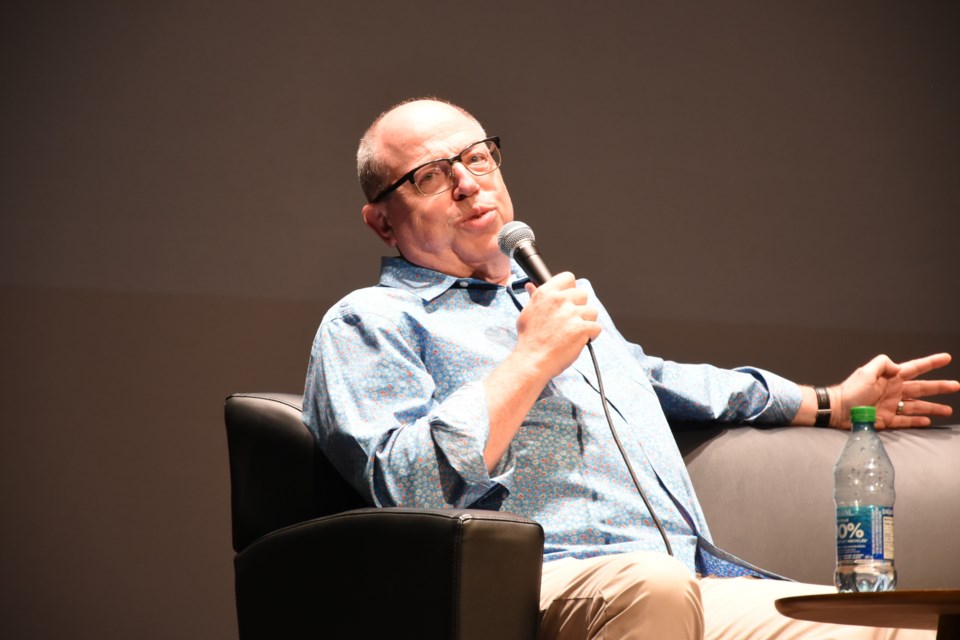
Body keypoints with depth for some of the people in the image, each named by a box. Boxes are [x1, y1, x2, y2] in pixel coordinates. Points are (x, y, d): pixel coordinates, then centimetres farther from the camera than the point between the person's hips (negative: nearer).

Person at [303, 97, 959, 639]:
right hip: (558, 586, -7)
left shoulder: (559, 295, 33)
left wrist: (832, 403, 55)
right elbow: (408, 488, -11)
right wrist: (534, 357, -6)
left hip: (705, 582, 7)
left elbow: (658, 379, 51)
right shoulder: (369, 321, 7)